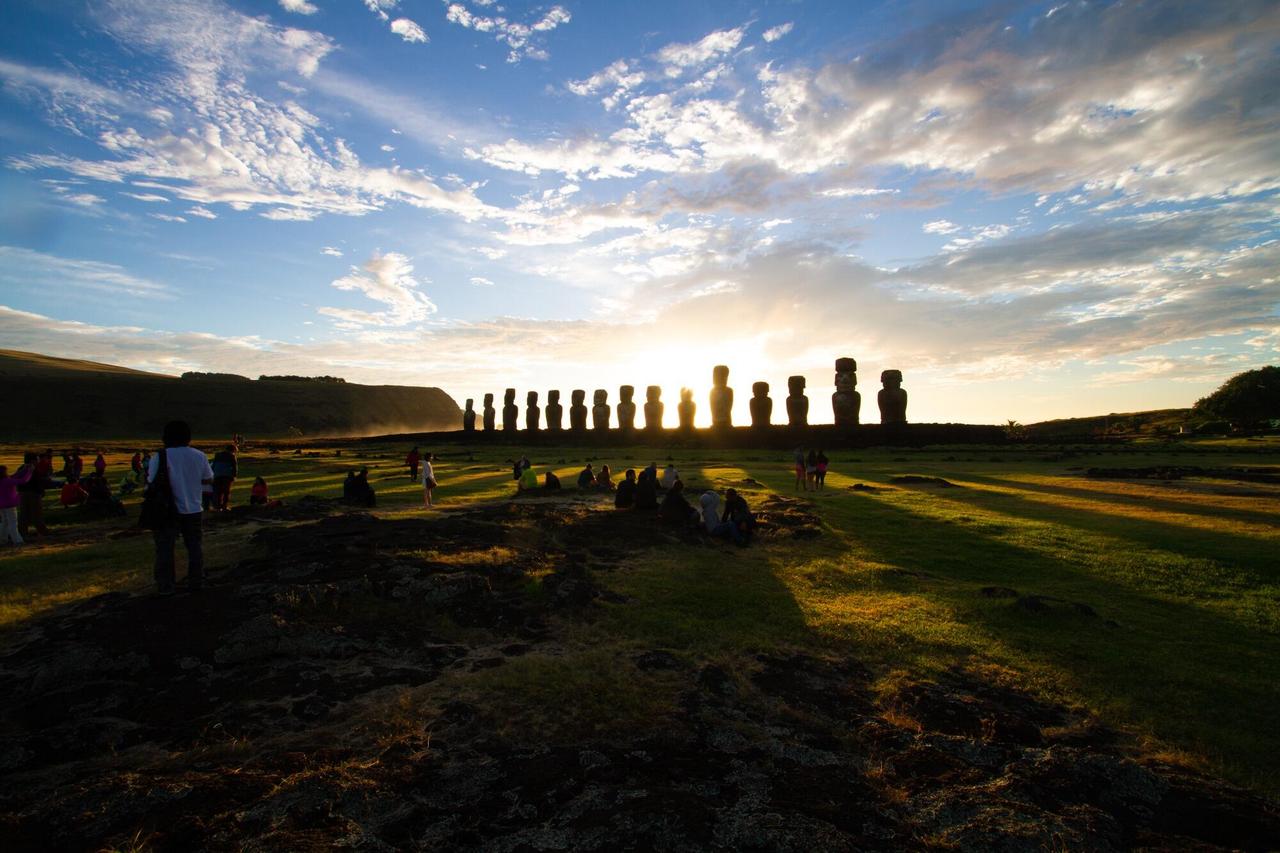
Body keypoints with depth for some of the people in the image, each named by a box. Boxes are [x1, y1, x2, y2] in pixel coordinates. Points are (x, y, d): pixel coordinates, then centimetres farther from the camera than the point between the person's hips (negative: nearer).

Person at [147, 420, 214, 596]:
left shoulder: (159, 457, -11)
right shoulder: (199, 456, -1)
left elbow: (152, 483, -12)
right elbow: (209, 479, 8)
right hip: (192, 509, 3)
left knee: (165, 549, 7)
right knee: (195, 546, 13)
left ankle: (166, 586, 10)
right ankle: (196, 583, 18)